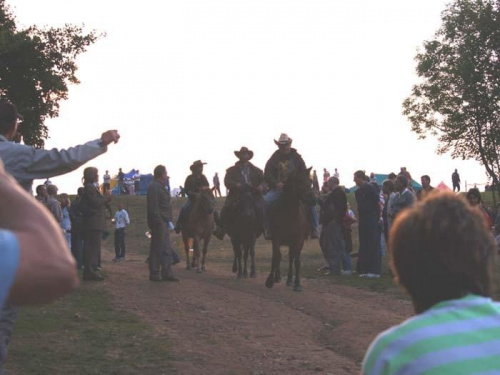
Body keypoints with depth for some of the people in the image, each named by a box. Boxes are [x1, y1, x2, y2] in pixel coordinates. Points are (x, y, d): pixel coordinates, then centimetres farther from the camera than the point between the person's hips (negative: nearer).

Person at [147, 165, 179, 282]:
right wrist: (158, 222, -23)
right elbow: (153, 207, -21)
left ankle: (167, 273, 14)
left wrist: (167, 221, 16)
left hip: (163, 223, 10)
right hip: (159, 223, -10)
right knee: (157, 249, -4)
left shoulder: (160, 186, 19)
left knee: (167, 249, 10)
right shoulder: (154, 187, -14)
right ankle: (154, 274, 2)